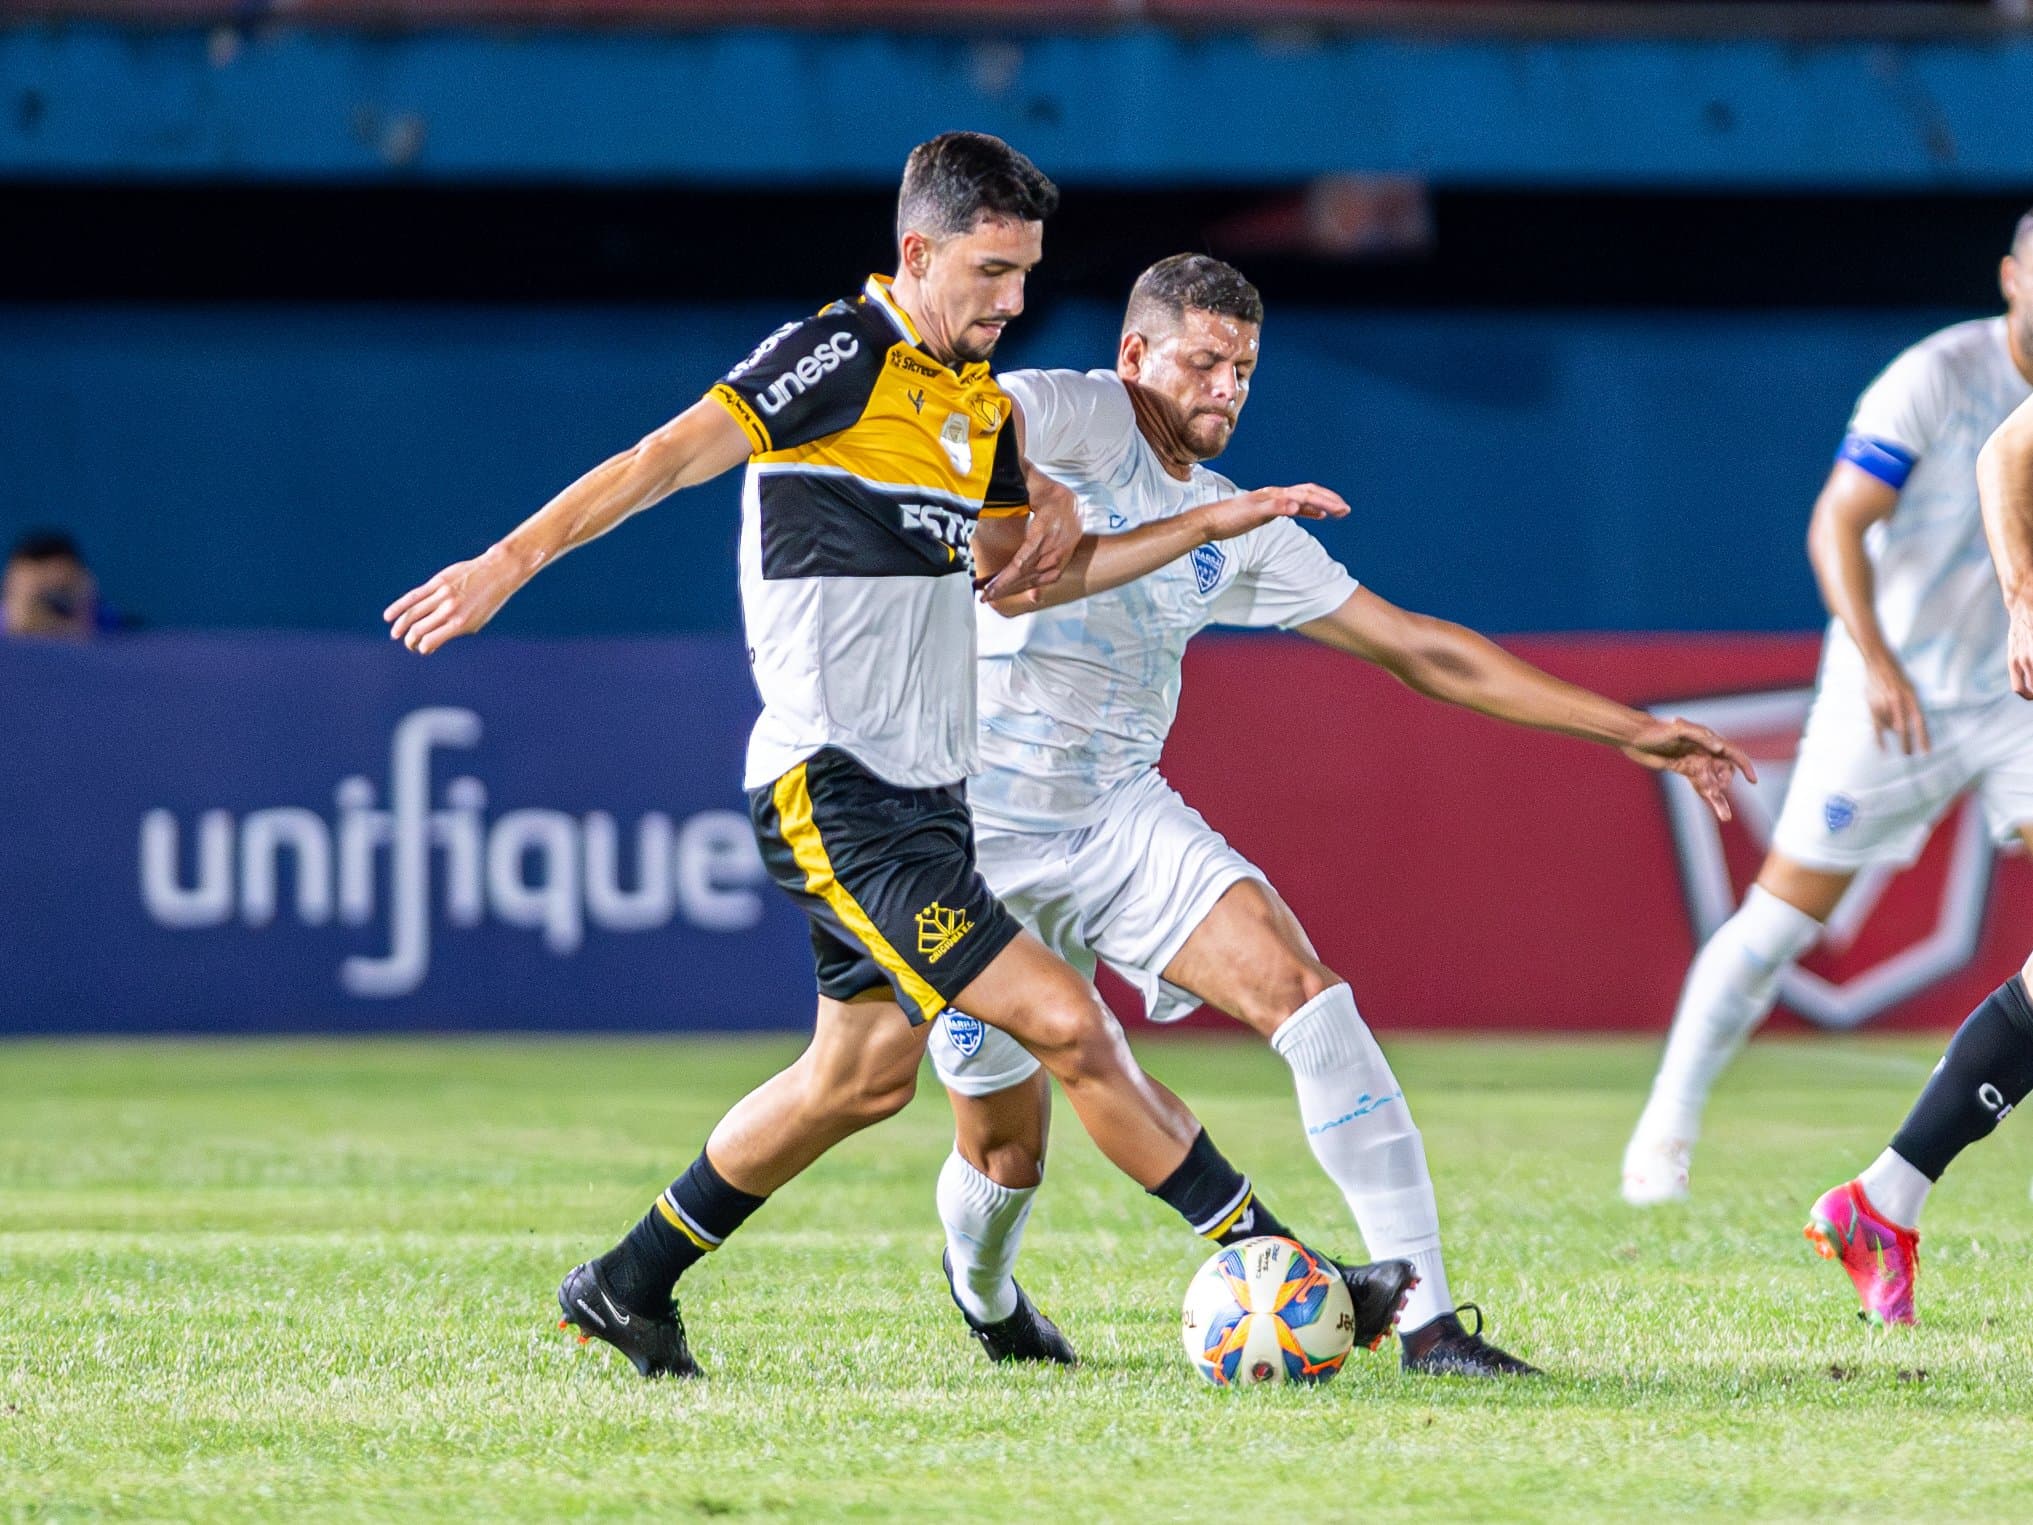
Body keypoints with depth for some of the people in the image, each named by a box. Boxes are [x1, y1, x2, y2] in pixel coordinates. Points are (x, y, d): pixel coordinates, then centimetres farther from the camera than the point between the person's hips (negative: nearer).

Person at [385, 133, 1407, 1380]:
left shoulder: (982, 403, 14)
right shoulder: (841, 356, -11)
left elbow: (1012, 573, 27)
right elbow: (673, 457, -17)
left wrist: (1213, 523, 19)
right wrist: (515, 559, -25)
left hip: (924, 793, 10)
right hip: (834, 793, -10)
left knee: (866, 1071, 15)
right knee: (1066, 1021, -13)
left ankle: (629, 1286, 27)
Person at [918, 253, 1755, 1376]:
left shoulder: (1240, 531, 7)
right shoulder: (1079, 417, -9)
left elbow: (1421, 651, 11)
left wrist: (1627, 729, 8)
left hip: (1123, 817, 4)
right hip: (976, 839, -4)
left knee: (1310, 999, -18)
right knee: (1004, 1150, 4)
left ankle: (1425, 1316, -20)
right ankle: (981, 1297, 41)